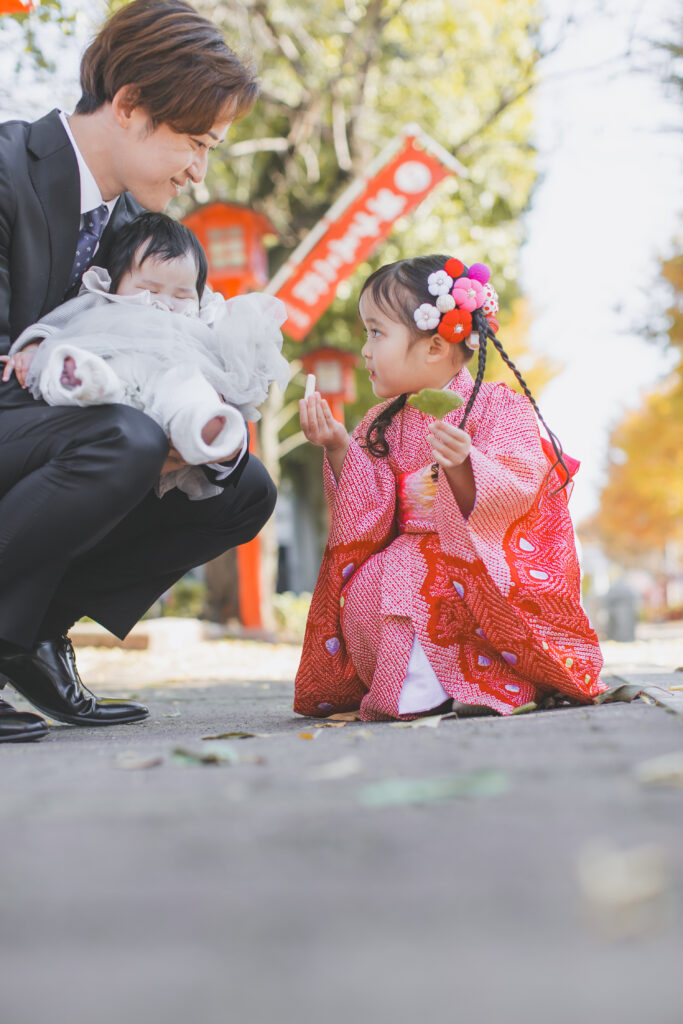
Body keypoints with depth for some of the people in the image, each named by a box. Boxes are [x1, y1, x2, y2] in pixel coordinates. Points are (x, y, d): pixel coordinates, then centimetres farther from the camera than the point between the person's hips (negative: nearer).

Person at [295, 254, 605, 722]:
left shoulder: (498, 407, -5)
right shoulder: (383, 424, 12)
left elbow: (512, 494, -20)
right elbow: (372, 516, 3)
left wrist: (460, 466, -39)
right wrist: (341, 448, -8)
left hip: (484, 565, -5)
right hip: (412, 558, 5)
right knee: (363, 596, -23)